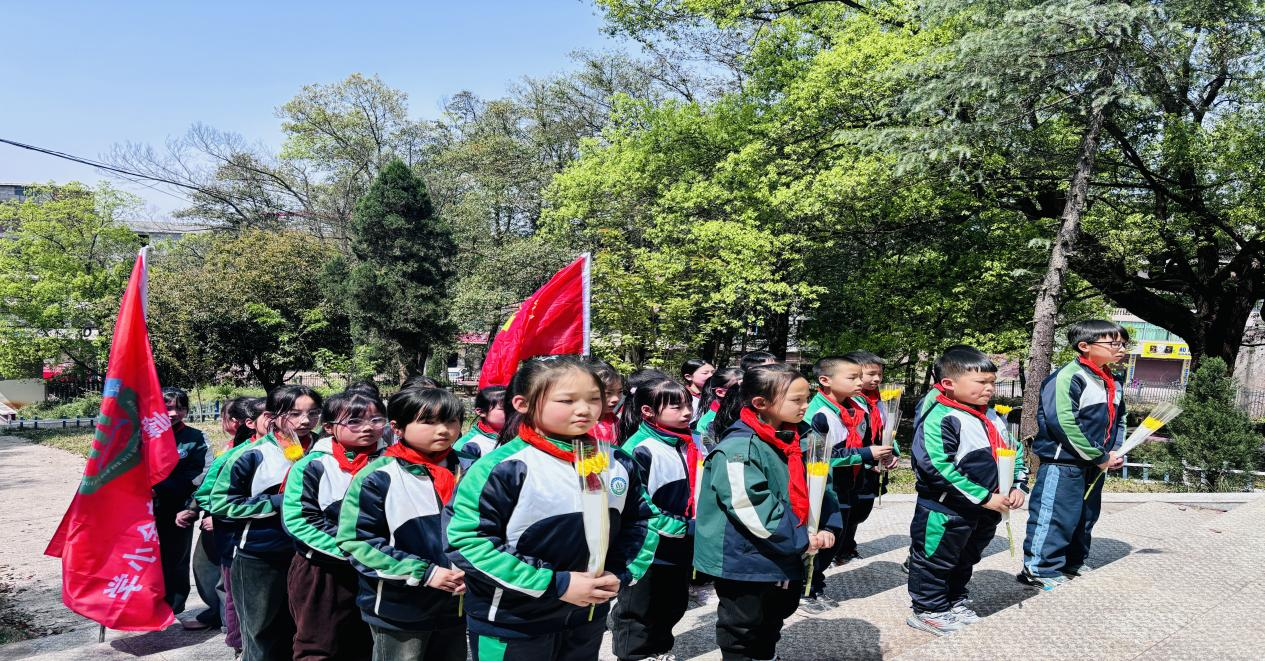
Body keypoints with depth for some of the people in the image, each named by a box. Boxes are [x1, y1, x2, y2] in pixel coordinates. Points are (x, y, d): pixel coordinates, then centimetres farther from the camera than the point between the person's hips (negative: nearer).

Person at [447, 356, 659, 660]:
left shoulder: (619, 464, -3)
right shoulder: (502, 468, -20)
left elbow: (639, 523, 10)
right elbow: (468, 542, -21)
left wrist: (620, 573, -8)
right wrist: (555, 584, -22)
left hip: (588, 620, 5)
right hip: (510, 628, -5)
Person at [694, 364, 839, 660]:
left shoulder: (794, 439, 2)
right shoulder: (739, 449, -26)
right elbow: (754, 510, -29)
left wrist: (827, 524, -4)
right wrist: (800, 540, -20)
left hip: (785, 556, 9)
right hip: (745, 559, -9)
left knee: (775, 617, 28)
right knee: (743, 625, 11)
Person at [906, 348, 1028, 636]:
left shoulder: (993, 418, 7)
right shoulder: (939, 419, -22)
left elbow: (1015, 451, 17)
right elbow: (939, 468, -29)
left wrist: (1018, 486, 0)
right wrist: (984, 497, -24)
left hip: (985, 512, 9)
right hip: (945, 511, -9)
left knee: (966, 559, 23)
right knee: (935, 560, 6)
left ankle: (955, 601, 41)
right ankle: (929, 611, 20)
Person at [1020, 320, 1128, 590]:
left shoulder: (1115, 383, 11)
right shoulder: (1068, 378, -19)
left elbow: (1118, 419, 24)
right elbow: (1064, 423, -25)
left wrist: (1115, 451, 6)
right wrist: (1099, 456, -18)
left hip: (1096, 465, 9)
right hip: (1063, 463, -9)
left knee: (1086, 517, 18)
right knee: (1055, 517, -5)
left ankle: (1073, 564, 33)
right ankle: (1040, 569, 5)